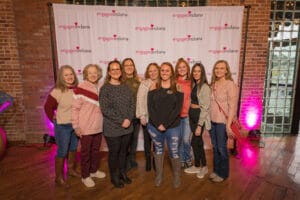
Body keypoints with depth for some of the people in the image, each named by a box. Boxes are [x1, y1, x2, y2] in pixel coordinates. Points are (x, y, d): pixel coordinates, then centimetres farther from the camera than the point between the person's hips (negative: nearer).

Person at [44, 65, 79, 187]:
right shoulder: (57, 91, -17)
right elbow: (48, 107, -11)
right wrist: (55, 120, -7)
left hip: (76, 124, 6)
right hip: (62, 126, -5)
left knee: (73, 148, 19)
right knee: (62, 151, 5)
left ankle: (71, 169, 40)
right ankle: (59, 177, 23)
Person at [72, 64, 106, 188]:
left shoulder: (100, 88, 4)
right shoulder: (81, 88, -14)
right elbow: (75, 108, -12)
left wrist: (103, 121, 11)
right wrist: (76, 126, -13)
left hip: (98, 126, 5)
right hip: (85, 127, -5)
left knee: (96, 150, 19)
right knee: (85, 152, 10)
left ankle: (94, 170, 40)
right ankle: (85, 176, 28)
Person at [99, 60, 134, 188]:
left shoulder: (125, 87, 7)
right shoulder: (105, 88, -8)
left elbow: (132, 104, 4)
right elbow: (105, 109, -16)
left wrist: (128, 119, -12)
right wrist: (121, 121, -18)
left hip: (127, 126, 5)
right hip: (112, 128, -4)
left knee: (123, 151, 17)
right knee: (114, 152, 10)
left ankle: (122, 173, 38)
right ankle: (114, 176, 31)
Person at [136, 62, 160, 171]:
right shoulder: (144, 84, -3)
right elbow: (140, 100, -6)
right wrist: (142, 116, -11)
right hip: (147, 117, -1)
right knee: (147, 140, 11)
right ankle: (148, 161, 30)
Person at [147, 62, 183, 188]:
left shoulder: (178, 88, -1)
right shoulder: (153, 88, 3)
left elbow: (178, 108, -8)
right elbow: (150, 108, -3)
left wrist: (166, 124, -14)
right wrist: (158, 124, -13)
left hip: (173, 127, -1)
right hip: (154, 126, 2)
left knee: (173, 152, 6)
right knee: (158, 150, 15)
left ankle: (177, 176, 30)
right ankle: (159, 175, 33)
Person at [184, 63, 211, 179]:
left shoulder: (204, 87, -14)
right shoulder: (194, 85, 10)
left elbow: (205, 108, -17)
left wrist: (200, 125, -18)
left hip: (199, 116, -8)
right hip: (192, 115, 8)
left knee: (195, 142, 1)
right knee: (198, 142, 14)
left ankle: (197, 167, 23)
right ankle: (203, 167, 29)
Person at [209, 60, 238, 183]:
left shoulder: (230, 85, -11)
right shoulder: (213, 84, 7)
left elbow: (232, 106, -15)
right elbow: (211, 103, 9)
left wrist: (228, 124, -18)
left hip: (222, 122, -5)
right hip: (212, 121, 6)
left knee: (221, 148, 7)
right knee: (215, 147, 16)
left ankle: (223, 173, 27)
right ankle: (216, 170, 34)